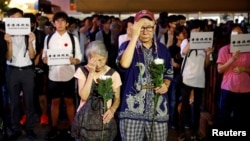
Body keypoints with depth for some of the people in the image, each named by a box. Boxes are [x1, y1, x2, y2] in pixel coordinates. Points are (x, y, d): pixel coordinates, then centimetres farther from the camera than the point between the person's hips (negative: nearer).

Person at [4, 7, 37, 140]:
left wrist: (30, 42, -18)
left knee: (29, 101, 6)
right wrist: (9, 43, -20)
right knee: (14, 102, 8)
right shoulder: (7, 36, 0)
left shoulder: (30, 35, 2)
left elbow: (32, 56, -3)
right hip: (12, 71, 0)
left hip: (27, 70, 0)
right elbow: (8, 57, -6)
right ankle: (16, 129, 19)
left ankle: (29, 128, 17)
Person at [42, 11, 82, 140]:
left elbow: (79, 57, 1)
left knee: (69, 101, 8)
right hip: (53, 75, 1)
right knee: (55, 101, 10)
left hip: (69, 75, -1)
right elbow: (44, 56, 8)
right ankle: (54, 128, 21)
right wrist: (45, 59, -15)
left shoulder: (73, 39, 2)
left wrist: (74, 60, -21)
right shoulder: (48, 38, 6)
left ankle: (72, 127, 20)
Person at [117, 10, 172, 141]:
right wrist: (134, 36, -22)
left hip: (158, 108, 3)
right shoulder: (127, 45, -2)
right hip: (133, 108, -2)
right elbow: (124, 64, -24)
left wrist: (165, 85, -4)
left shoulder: (162, 49, 8)